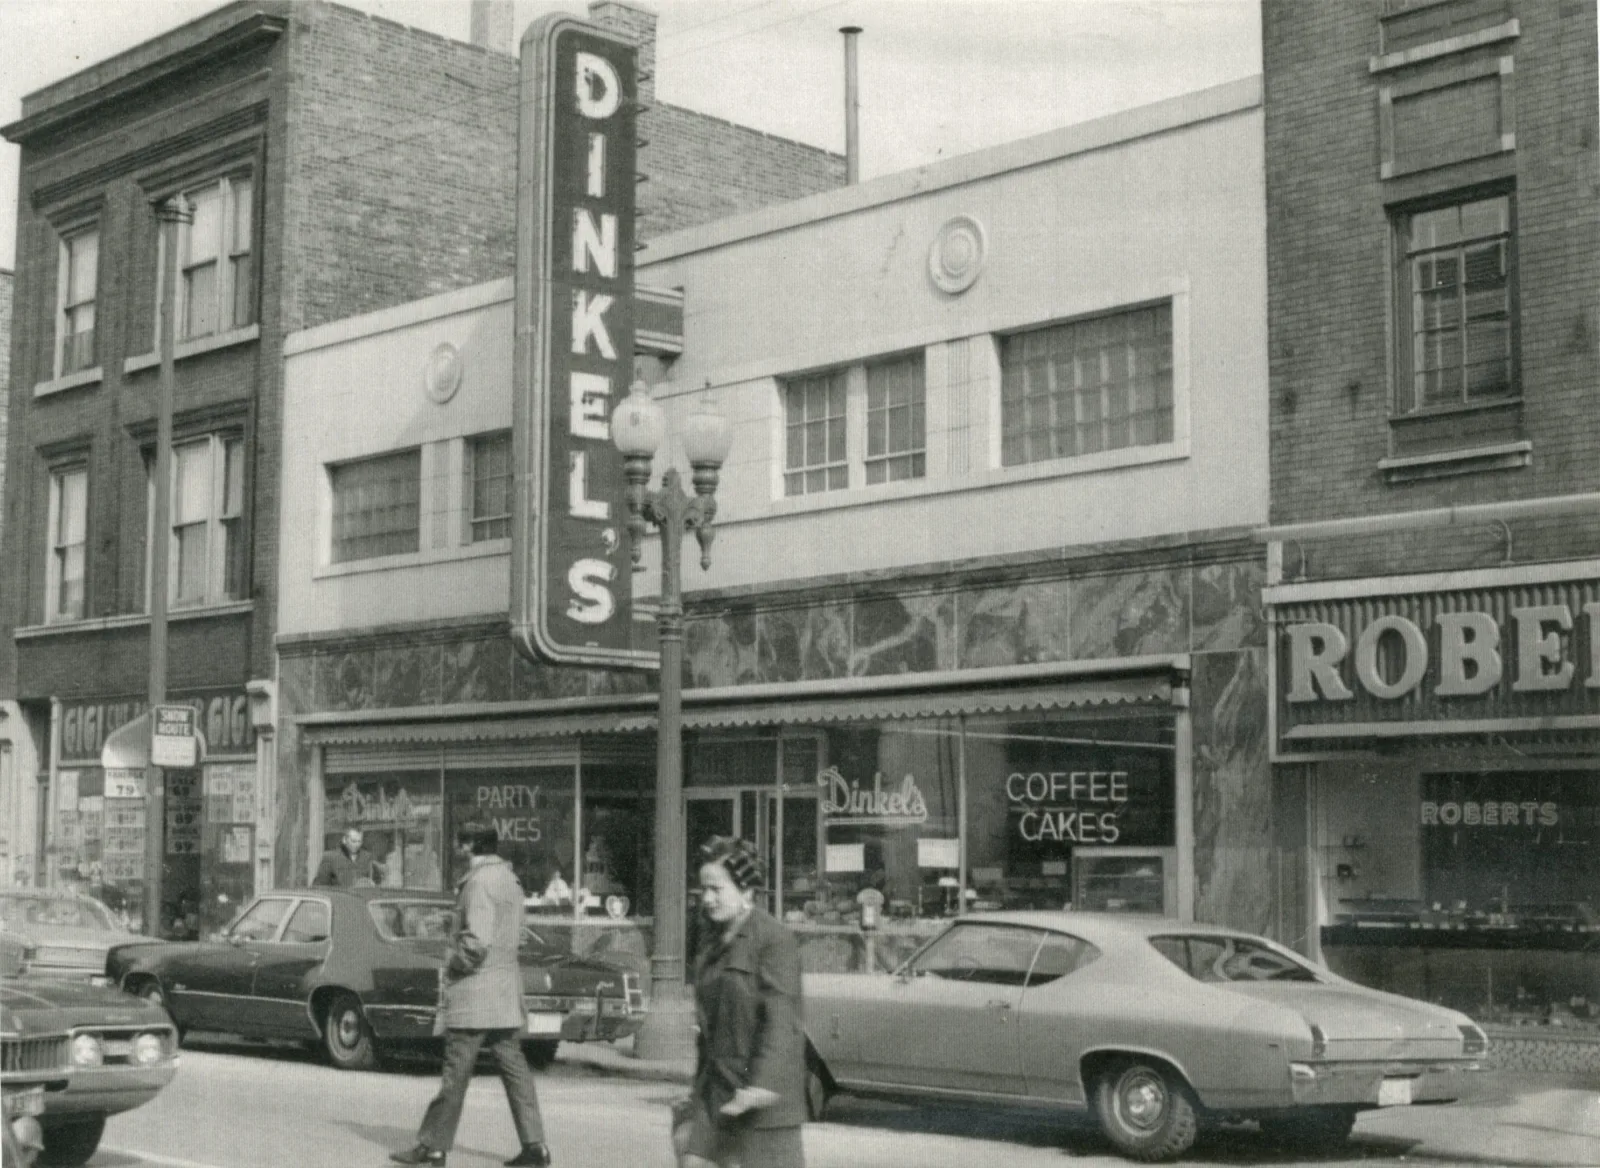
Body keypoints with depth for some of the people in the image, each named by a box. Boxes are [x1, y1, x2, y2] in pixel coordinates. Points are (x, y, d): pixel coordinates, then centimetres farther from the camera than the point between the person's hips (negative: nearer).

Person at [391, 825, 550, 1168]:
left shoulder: (480, 882, -16)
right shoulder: (508, 879, 14)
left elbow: (477, 942, -24)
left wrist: (453, 965, -8)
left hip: (475, 993, -9)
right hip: (506, 990, 9)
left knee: (455, 1072, -1)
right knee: (514, 1069, 7)